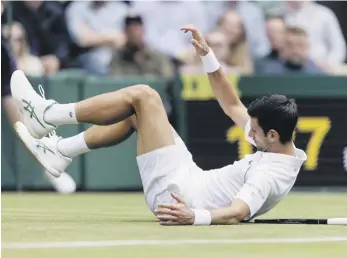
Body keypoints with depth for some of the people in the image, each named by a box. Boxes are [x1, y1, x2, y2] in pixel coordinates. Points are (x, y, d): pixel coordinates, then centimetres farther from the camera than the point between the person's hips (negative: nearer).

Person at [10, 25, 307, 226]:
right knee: (135, 113, 21)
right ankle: (60, 152, 26)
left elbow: (236, 213, -42)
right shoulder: (283, 150, 1)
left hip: (173, 192, -10)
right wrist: (208, 56, 7)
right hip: (193, 181, 10)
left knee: (142, 96, -10)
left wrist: (196, 216, -60)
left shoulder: (268, 175, -26)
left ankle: (47, 117, 3)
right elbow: (233, 106, 10)